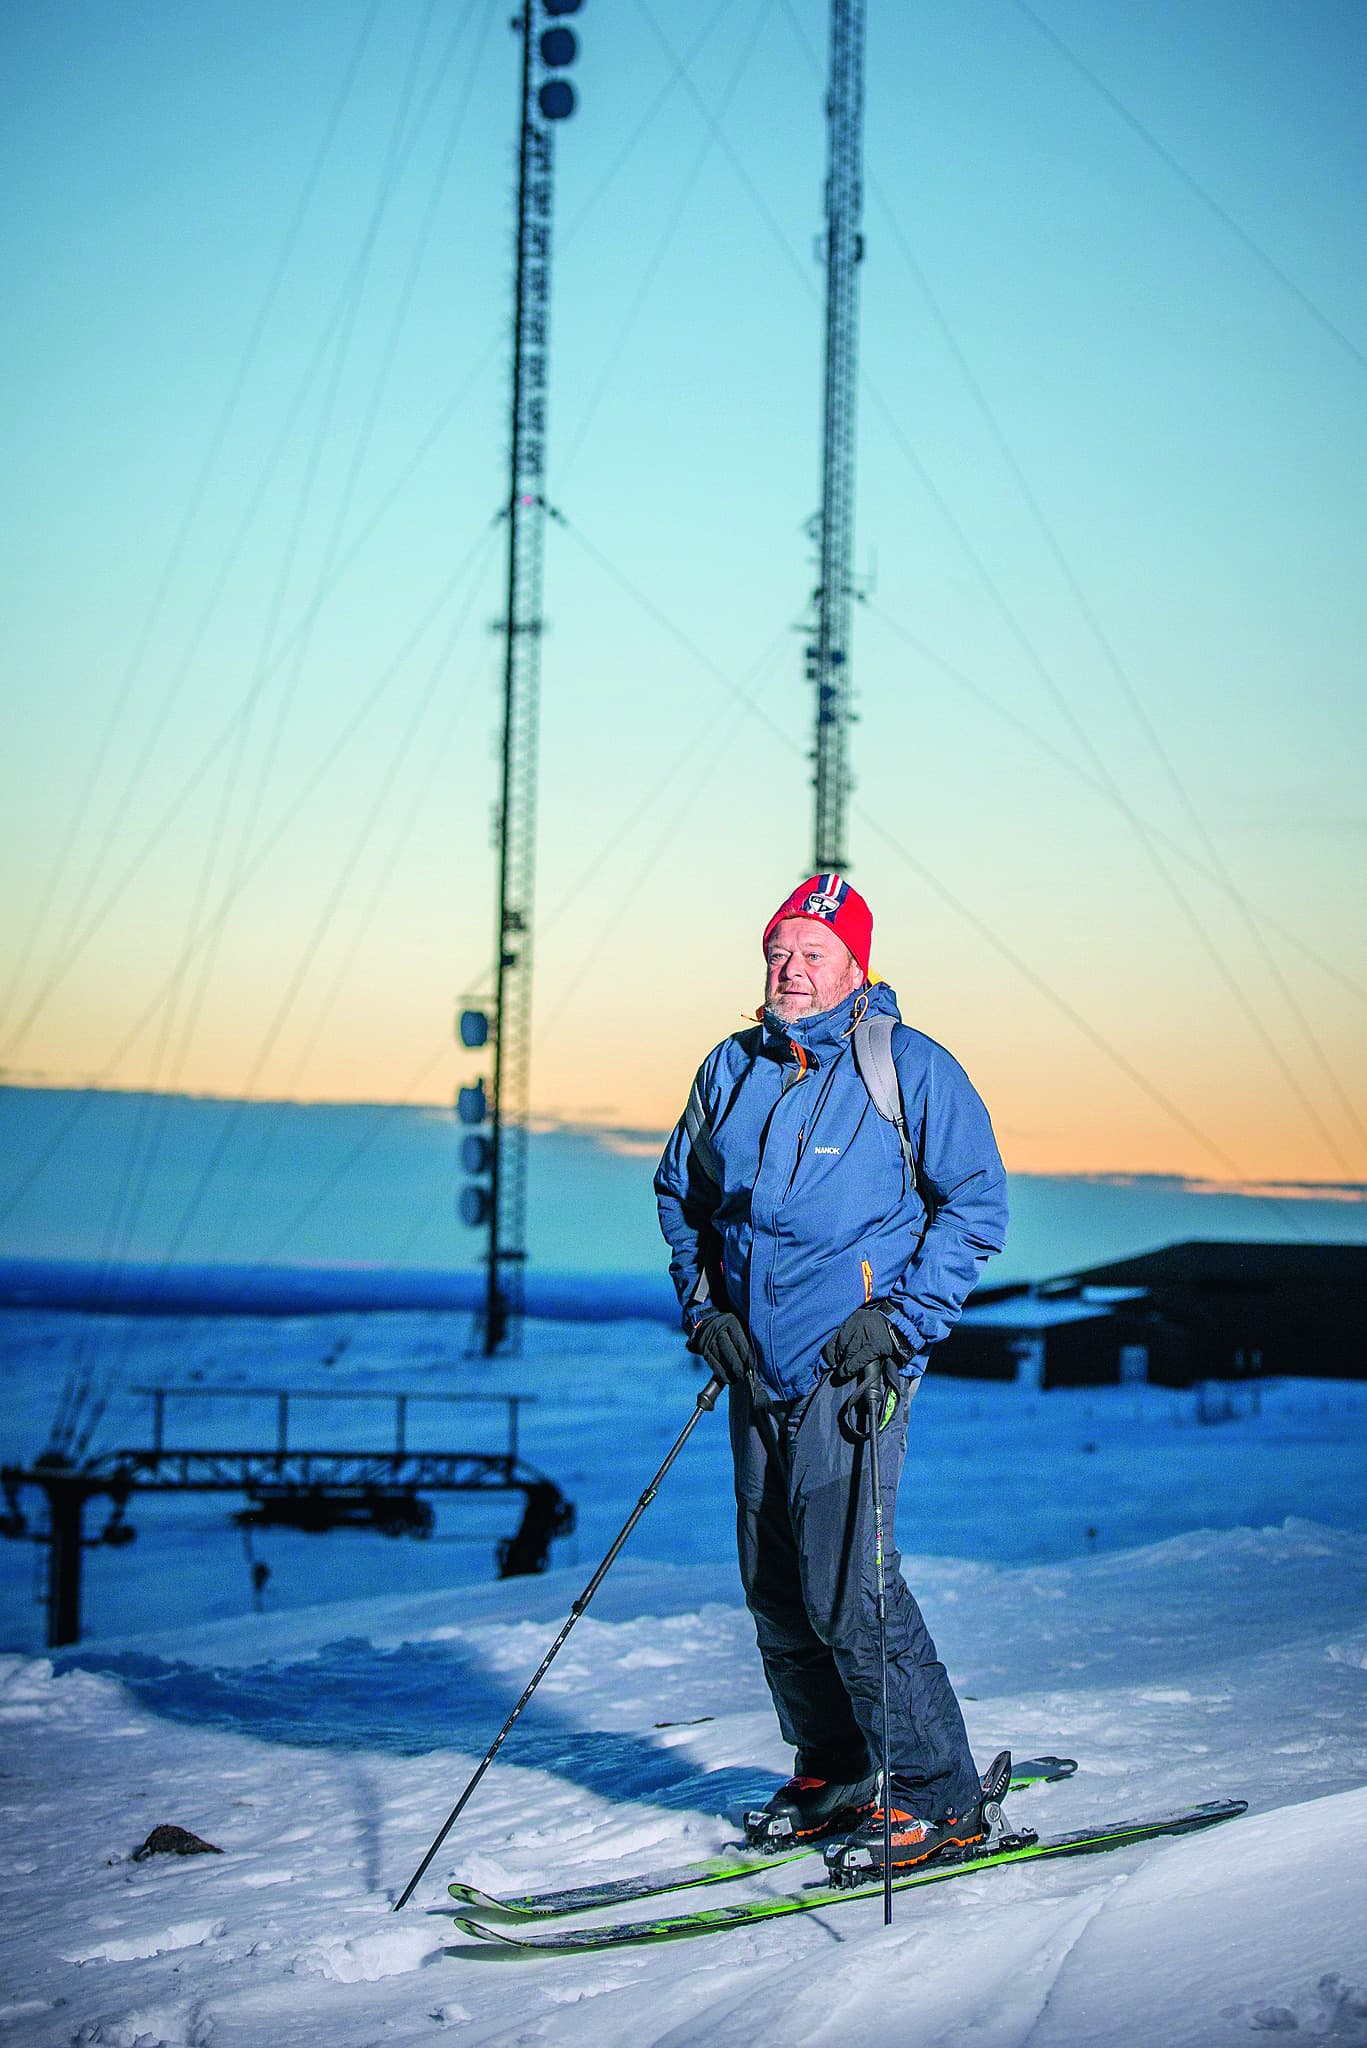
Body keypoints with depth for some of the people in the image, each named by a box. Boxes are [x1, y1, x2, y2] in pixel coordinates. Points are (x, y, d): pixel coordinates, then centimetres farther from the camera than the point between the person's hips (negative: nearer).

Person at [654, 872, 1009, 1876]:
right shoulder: (733, 1070, 9)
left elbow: (977, 1204, -4)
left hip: (854, 1365, -6)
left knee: (844, 1583, -13)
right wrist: (703, 1303, 9)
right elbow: (679, 1191, 22)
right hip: (760, 1365, 6)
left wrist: (900, 1318, -12)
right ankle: (833, 1772, 26)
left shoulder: (910, 1067, -6)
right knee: (775, 1585, 10)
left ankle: (939, 1795, -1)